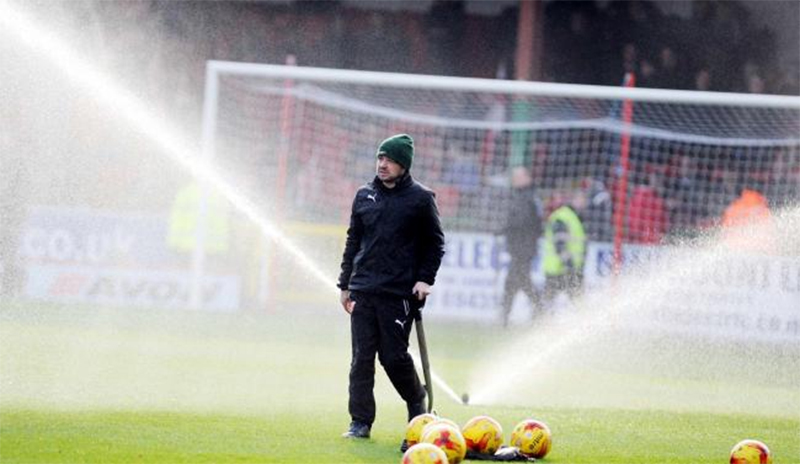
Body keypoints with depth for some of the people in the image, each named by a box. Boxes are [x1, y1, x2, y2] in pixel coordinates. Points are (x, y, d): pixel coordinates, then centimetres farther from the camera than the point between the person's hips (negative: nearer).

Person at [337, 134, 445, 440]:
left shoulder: (420, 199, -1)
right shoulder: (365, 196, 11)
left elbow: (435, 242, 4)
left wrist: (425, 279, -7)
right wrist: (346, 284, 15)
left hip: (399, 293, -4)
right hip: (363, 289, 4)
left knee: (394, 356, -3)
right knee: (361, 357, 0)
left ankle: (417, 401, 24)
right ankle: (360, 422, 3)